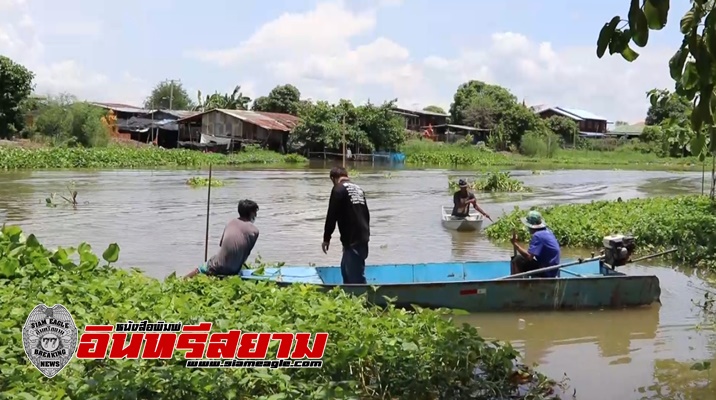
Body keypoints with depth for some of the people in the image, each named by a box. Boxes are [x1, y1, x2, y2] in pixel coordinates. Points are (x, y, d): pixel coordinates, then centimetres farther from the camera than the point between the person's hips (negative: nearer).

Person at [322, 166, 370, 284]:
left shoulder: (338, 189, -8)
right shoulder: (358, 189, 15)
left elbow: (332, 215, -11)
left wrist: (326, 238, -2)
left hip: (352, 240, -9)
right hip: (362, 237, 9)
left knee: (356, 276, -5)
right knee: (346, 269, 23)